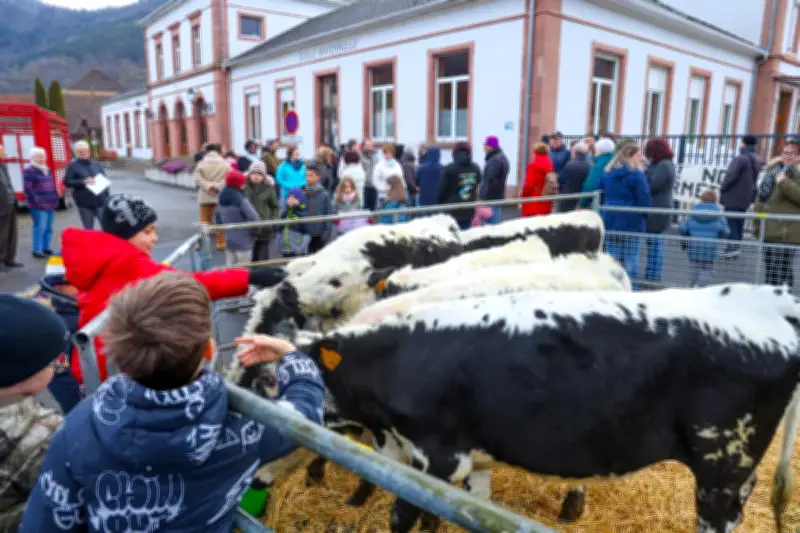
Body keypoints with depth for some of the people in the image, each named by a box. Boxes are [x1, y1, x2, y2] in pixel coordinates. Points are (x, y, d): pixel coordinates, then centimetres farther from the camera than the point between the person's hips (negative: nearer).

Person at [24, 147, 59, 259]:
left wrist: (55, 198, 18)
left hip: (50, 203, 8)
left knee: (48, 228, 11)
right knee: (40, 227, -10)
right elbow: (27, 188, -13)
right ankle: (37, 250, -4)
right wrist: (36, 200, -18)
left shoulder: (46, 169, 18)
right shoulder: (29, 170, -7)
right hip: (39, 205, -8)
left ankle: (46, 247, 20)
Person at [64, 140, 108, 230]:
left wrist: (107, 195, 7)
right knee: (88, 229, 8)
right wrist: (83, 182, -19)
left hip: (100, 202, 2)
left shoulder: (96, 164, 11)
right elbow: (67, 182, -8)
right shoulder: (73, 166, 0)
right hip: (84, 204, -2)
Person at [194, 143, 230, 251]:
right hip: (221, 195, -1)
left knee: (204, 220, 9)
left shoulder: (201, 164, 0)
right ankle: (220, 242, 9)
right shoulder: (225, 164, -1)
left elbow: (197, 179, -10)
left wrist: (208, 186, -13)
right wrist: (218, 186, -13)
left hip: (205, 196, 1)